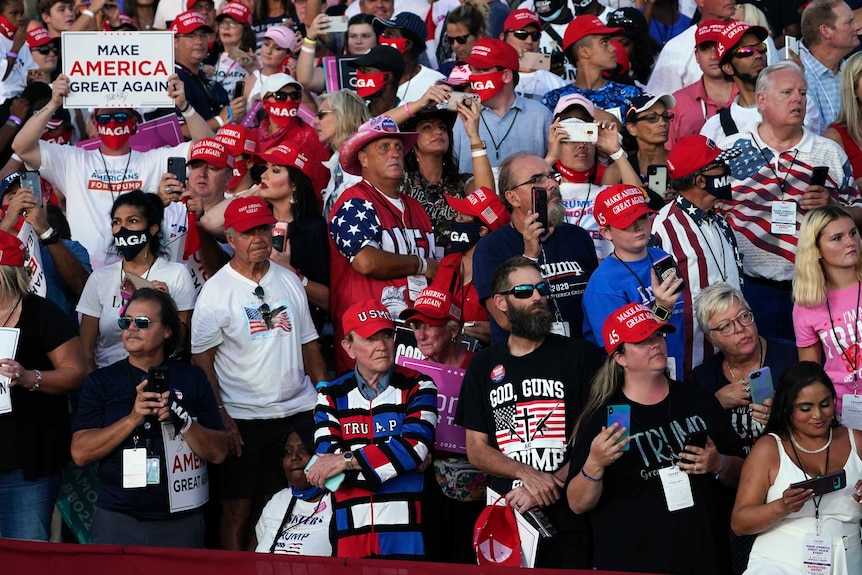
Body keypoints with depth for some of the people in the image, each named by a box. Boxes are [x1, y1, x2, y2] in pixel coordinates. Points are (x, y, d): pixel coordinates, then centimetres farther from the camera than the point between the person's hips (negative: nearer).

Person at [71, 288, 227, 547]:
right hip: (118, 522, 0)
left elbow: (218, 453, 1)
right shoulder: (101, 381, 4)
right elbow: (80, 453, -6)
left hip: (182, 524, 1)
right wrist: (133, 418, -17)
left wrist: (182, 419, -16)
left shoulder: (192, 378, 5)